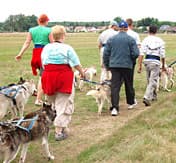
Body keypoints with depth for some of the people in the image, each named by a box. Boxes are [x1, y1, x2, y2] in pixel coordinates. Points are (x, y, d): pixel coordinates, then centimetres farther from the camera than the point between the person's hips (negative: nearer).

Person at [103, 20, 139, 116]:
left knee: (115, 86, -3)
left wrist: (106, 65, 16)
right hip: (127, 66, -1)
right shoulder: (131, 39, -3)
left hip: (114, 65, 1)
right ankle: (131, 102, 35)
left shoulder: (111, 39, 4)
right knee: (129, 85, 17)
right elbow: (135, 53, -8)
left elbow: (106, 53, 5)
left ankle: (114, 107, -14)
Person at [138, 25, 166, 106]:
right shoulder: (160, 41, 1)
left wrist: (140, 65, -6)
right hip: (156, 62, -2)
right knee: (153, 81, -2)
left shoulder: (145, 40, 1)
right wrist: (163, 66, 14)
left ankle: (153, 96, 36)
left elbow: (141, 53, -7)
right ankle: (147, 98, -17)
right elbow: (162, 55, 2)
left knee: (149, 80, 20)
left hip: (147, 61, 2)